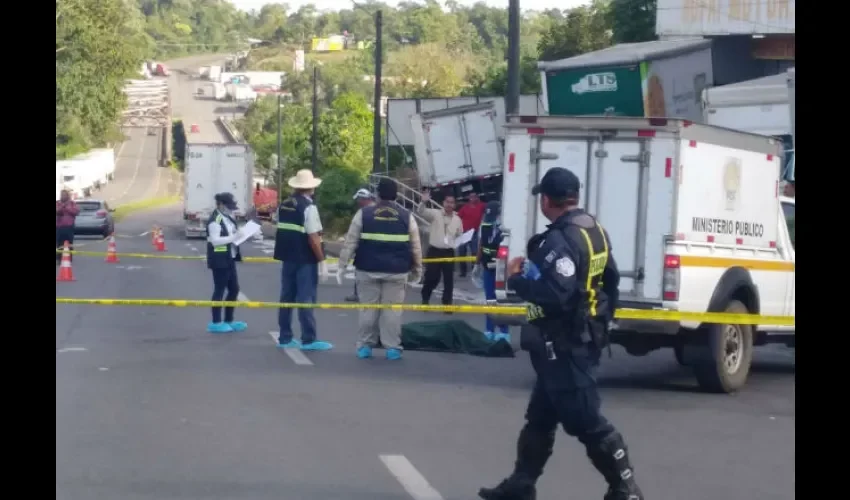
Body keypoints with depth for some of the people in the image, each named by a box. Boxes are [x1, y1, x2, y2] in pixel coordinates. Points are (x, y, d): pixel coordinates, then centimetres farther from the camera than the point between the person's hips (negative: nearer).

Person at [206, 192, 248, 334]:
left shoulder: (227, 218, 13)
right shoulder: (215, 220, -16)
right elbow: (214, 240, -24)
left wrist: (239, 235, 5)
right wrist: (232, 237, -25)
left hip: (229, 259, 10)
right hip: (220, 261, -10)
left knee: (234, 289, 12)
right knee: (219, 290, -3)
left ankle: (228, 321, 22)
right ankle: (216, 323, 5)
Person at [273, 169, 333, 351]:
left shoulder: (283, 205, 8)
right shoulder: (308, 207, -15)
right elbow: (313, 237, -19)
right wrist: (322, 259, -12)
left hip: (288, 257, 7)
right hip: (305, 260, -7)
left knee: (287, 297, 11)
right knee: (306, 298, -3)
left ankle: (285, 337, 17)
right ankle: (308, 340, -1)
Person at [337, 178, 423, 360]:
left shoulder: (364, 213, 0)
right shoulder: (406, 216, 2)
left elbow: (350, 242, 0)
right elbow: (415, 247, 7)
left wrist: (342, 264, 5)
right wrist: (417, 269, 18)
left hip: (368, 270, 0)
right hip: (396, 271, 0)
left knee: (368, 308, 8)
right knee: (392, 309, 4)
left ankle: (365, 346, 11)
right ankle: (392, 347, 3)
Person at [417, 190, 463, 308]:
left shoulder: (457, 219, 9)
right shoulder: (435, 214, 0)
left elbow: (460, 236, 19)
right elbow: (421, 212, -13)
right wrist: (424, 202, -33)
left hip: (449, 252, 2)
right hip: (434, 250, -2)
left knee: (449, 279, 4)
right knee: (431, 278, 2)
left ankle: (447, 303, 13)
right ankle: (425, 300, 23)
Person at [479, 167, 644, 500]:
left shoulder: (560, 240, -21)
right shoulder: (595, 232, 9)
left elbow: (554, 295, -31)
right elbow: (610, 281, 17)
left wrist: (517, 279, -16)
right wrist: (600, 321, 27)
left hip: (563, 345, -10)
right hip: (583, 338, 10)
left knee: (584, 420, -5)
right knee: (540, 416, 17)